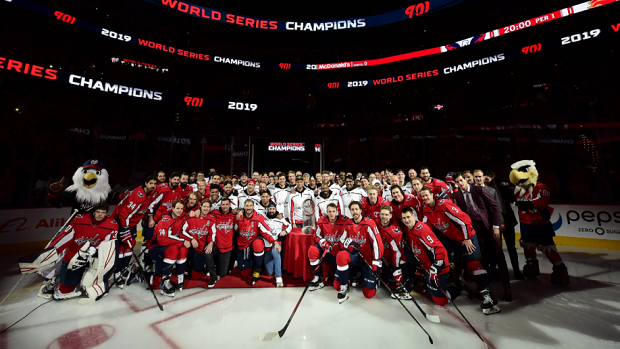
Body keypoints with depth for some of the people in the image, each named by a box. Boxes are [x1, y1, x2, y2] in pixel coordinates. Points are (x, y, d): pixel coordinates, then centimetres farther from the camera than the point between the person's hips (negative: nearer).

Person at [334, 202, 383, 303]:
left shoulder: (369, 223, -15)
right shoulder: (348, 224, 1)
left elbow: (377, 243, -17)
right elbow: (342, 239, 6)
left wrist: (376, 263, -19)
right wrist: (349, 243, -17)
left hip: (367, 258, -3)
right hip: (353, 256, 3)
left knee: (369, 294, -5)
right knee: (340, 256, -32)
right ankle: (344, 286, -10)